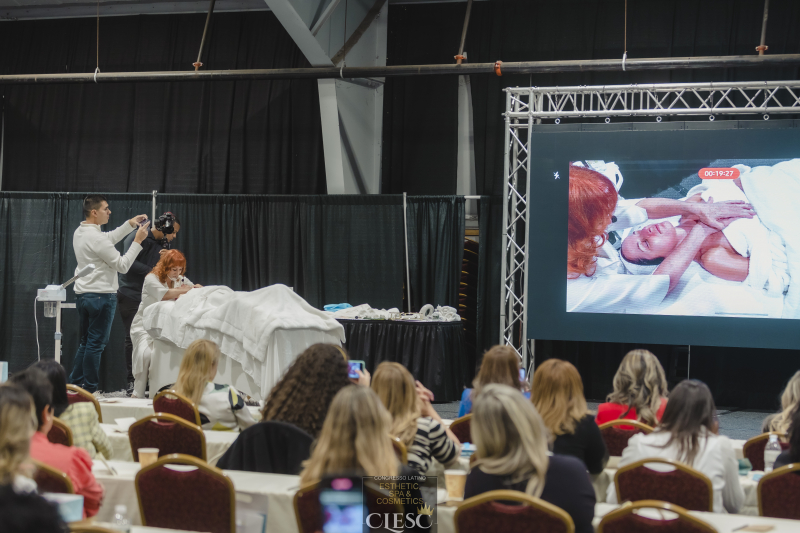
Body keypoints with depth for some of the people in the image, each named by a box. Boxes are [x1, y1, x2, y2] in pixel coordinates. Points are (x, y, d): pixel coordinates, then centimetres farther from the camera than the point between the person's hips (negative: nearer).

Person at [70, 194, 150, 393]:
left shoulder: (80, 232, 9)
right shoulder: (96, 238, -20)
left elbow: (110, 238, 25)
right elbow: (123, 265, -15)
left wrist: (130, 224, 20)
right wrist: (138, 241, -10)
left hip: (83, 294, 9)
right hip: (101, 296, -9)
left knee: (85, 343, 17)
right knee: (96, 345, -3)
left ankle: (74, 384, 18)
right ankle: (89, 389, 1)